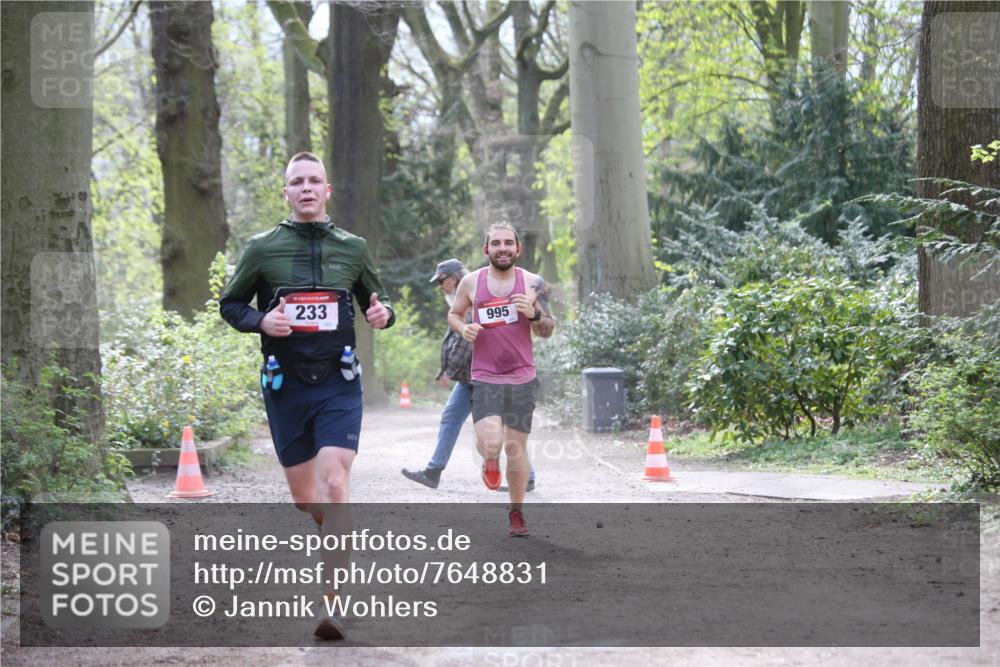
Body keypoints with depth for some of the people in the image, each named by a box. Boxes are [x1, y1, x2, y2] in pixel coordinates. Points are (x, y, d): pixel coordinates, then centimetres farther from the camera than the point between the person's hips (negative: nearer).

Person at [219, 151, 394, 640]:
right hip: (285, 386, 1)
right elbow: (230, 305, 9)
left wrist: (382, 314, -5)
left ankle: (331, 604, -17)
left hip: (338, 385, -1)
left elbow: (376, 298, 19)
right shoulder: (262, 248, 1)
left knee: (334, 485, -17)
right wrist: (260, 320, -12)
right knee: (304, 497, 9)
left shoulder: (353, 248, 5)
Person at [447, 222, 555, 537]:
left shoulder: (532, 283, 1)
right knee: (490, 443, -18)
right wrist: (463, 328, -6)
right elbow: (453, 313, 16)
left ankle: (516, 512, 21)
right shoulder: (472, 282, 1)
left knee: (516, 446, 4)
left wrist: (534, 314, -15)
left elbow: (547, 331, 6)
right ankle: (491, 461, 21)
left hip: (522, 377, 1)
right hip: (484, 378, -1)